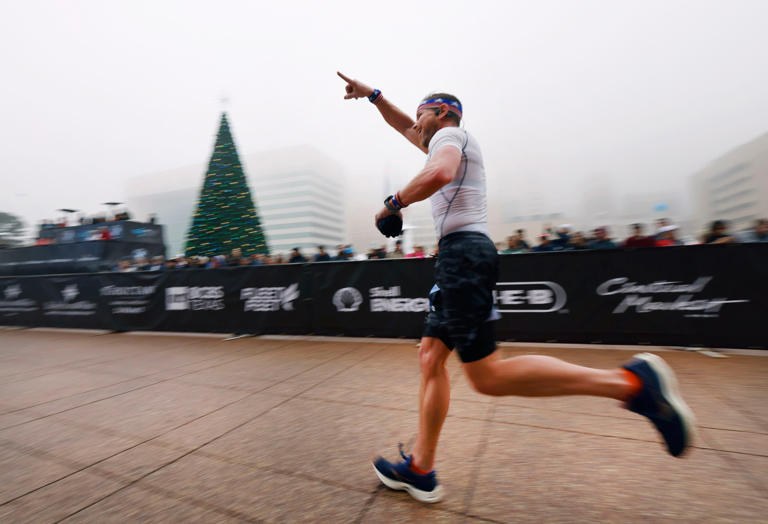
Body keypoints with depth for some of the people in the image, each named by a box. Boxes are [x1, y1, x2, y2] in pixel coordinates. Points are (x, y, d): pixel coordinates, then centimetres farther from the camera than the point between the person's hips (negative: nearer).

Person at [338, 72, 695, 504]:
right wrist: (373, 95, 40)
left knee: (487, 376, -14)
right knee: (431, 358, 7)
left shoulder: (450, 133, 3)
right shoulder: (446, 141, 31)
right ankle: (421, 470, 16)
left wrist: (394, 203, -7)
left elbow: (438, 174, -22)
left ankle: (630, 380, -10)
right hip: (460, 258, 10)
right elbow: (405, 127, 45)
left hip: (464, 251, -10)